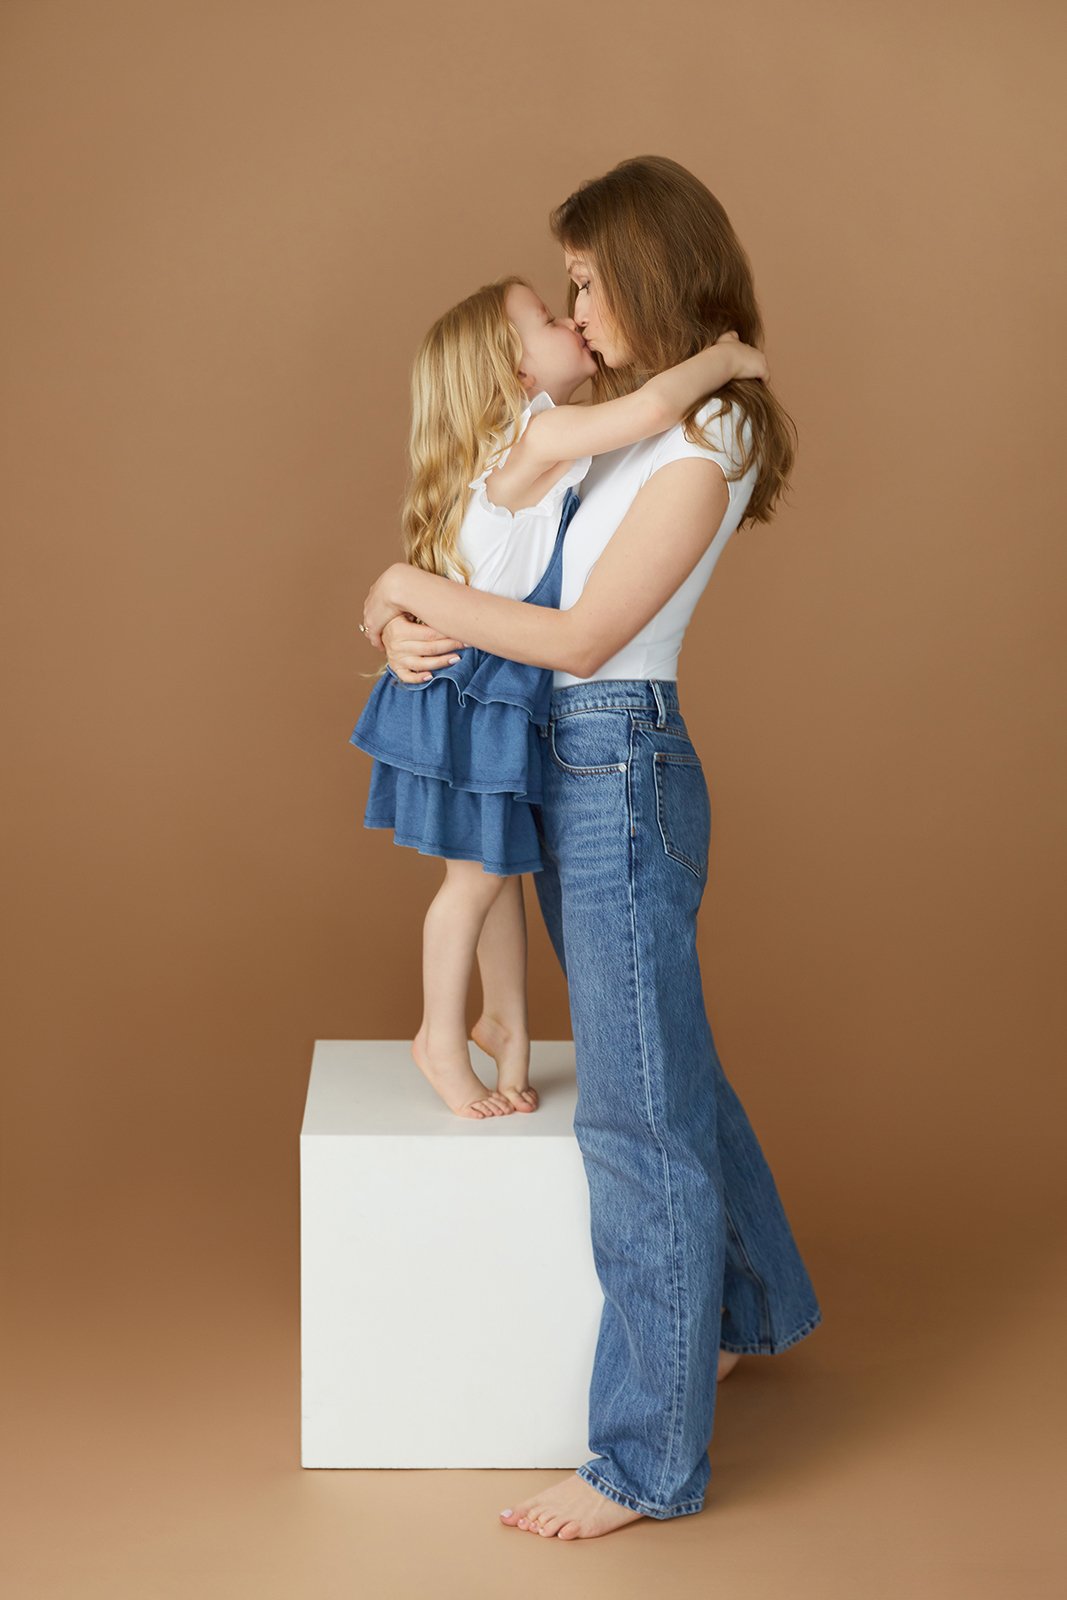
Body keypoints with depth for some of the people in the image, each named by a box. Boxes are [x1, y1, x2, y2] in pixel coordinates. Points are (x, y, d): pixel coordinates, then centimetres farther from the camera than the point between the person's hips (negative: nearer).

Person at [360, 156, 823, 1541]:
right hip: (571, 765, 10)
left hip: (622, 768, -9)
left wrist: (414, 591, -10)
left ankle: (648, 1457, 6)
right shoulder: (618, 418, 12)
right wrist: (416, 626, -7)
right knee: (669, 1066, 23)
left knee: (637, 1112, -3)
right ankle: (756, 1307, 43)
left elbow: (582, 632, -19)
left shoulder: (700, 446, -16)